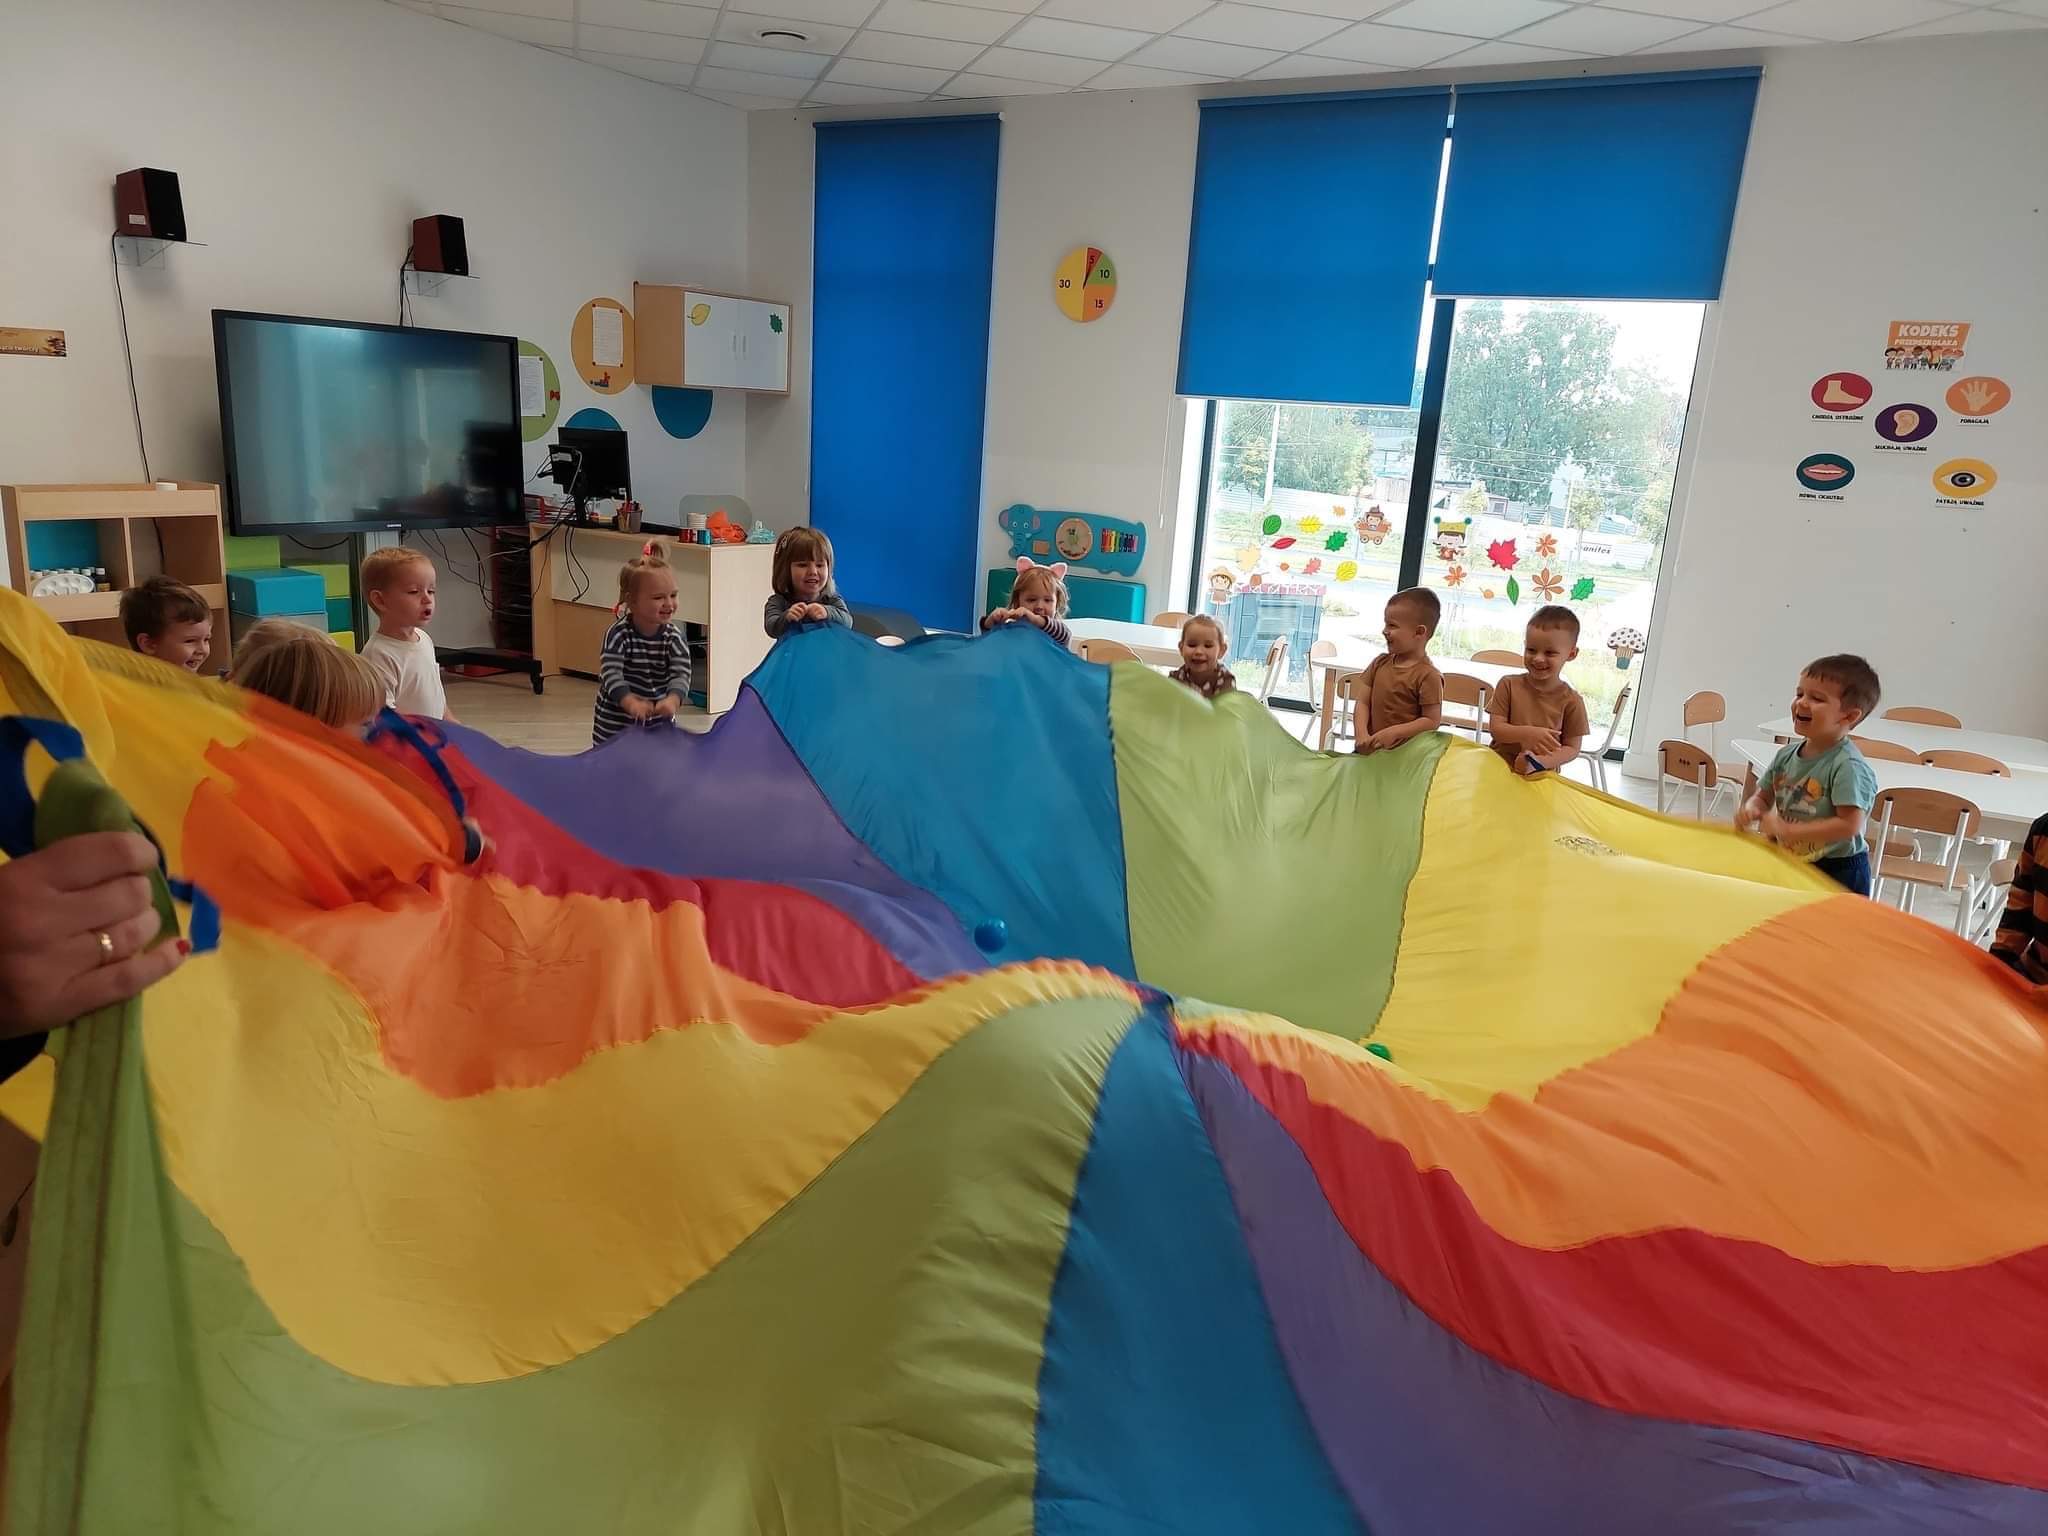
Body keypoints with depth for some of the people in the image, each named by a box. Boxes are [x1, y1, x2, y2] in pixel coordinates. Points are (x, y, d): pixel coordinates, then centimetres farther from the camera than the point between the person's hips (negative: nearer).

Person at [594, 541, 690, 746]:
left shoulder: (673, 637, -10)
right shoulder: (618, 634, -18)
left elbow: (681, 673, -19)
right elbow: (610, 672, -27)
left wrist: (673, 699, -40)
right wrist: (630, 702, -45)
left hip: (659, 721, 2)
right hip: (616, 723, -2)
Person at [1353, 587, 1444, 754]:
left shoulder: (1428, 675, -12)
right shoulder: (1380, 663, 8)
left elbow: (1432, 721, -11)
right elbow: (1362, 702, 5)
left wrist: (1393, 733, -18)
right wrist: (1362, 734, -11)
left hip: (1404, 753, -6)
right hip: (1370, 748, 6)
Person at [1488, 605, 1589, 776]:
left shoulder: (1571, 701, 0)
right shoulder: (1509, 685, 3)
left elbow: (1572, 748, 2)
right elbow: (1496, 728, -1)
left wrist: (1539, 762, -14)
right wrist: (1526, 733, -19)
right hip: (1498, 766, 0)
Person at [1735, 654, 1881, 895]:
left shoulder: (1848, 766, -20)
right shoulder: (1787, 756, 1)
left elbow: (1850, 825, -26)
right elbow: (1763, 796, 13)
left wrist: (1787, 830, -25)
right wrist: (1752, 809, -11)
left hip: (1838, 873, -6)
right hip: (1791, 865, 7)